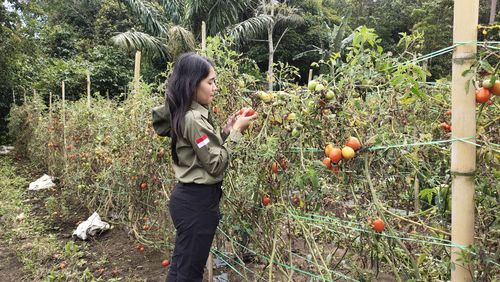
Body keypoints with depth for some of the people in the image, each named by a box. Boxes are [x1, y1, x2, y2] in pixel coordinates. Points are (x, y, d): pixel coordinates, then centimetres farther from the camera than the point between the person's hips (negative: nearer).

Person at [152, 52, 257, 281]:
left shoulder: (190, 114, 9)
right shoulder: (194, 119, -20)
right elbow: (216, 165, -18)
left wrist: (226, 131, 4)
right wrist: (235, 132, -12)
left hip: (188, 196, 10)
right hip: (197, 201, -10)